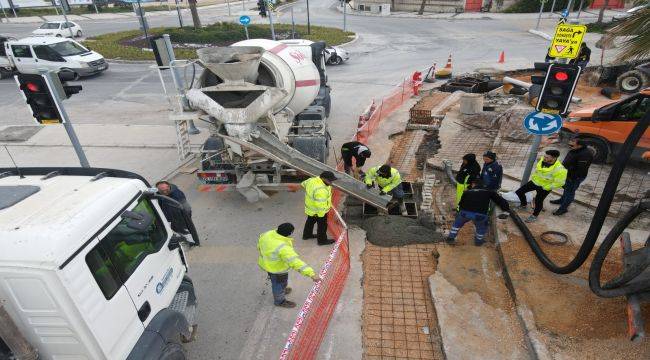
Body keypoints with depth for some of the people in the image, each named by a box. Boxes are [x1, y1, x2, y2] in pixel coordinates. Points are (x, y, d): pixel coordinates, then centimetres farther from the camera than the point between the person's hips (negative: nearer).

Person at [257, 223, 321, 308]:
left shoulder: (268, 234, -17)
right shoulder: (283, 248, -41)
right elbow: (295, 262, -45)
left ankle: (280, 291, 63)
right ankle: (280, 301, 49)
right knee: (279, 284, 22)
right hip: (276, 269, -7)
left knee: (275, 281, 34)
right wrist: (311, 274, -47)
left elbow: (260, 244, 3)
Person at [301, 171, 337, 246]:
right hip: (319, 211, -8)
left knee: (310, 221, 28)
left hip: (310, 208, 8)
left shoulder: (313, 179, -11)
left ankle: (307, 235, 49)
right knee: (322, 225, 14)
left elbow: (304, 184, 9)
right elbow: (320, 205, -35)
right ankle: (322, 240, 34)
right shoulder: (320, 190, -38)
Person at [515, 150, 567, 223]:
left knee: (538, 201, 5)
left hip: (544, 187, -6)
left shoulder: (559, 169, -32)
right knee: (519, 192, 8)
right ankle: (523, 205, 35)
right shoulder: (542, 160, -13)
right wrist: (533, 177, 12)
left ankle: (534, 216, 31)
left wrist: (545, 188, -20)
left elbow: (559, 183, -25)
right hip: (534, 182, 6)